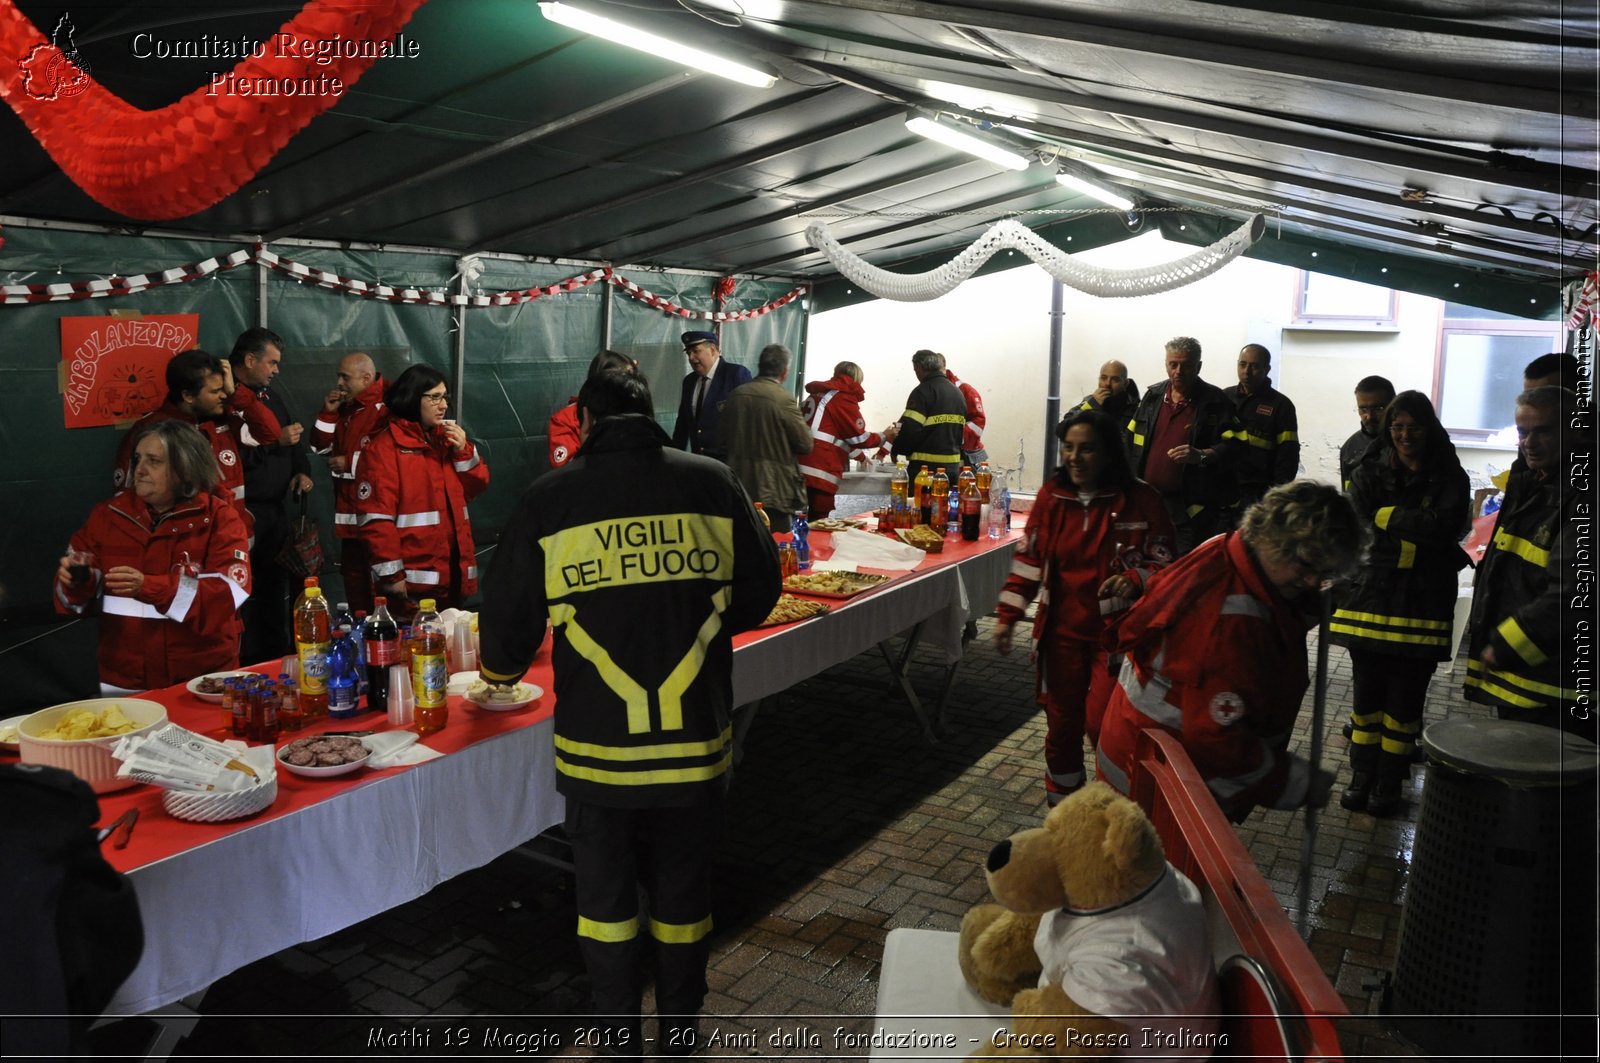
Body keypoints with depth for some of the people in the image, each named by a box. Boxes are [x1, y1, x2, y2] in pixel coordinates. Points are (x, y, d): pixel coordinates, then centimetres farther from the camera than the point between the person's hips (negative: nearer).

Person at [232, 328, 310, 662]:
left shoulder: (268, 395, 16)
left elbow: (293, 441, 25)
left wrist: (301, 471, 8)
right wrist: (275, 442, -18)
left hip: (275, 509, 9)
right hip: (242, 513, -9)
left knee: (276, 586, 16)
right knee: (244, 594, -6)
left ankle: (279, 658, 26)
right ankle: (248, 666, 2)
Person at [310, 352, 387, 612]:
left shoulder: (387, 407, -15)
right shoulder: (346, 408, 15)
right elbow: (321, 447, 18)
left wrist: (350, 463, -15)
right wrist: (328, 413, 3)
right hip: (349, 514, 10)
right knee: (354, 581, 17)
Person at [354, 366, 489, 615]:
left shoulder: (446, 437, 14)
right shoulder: (384, 447, -8)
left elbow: (476, 488, 14)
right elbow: (376, 517, -14)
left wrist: (464, 451, -3)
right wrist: (391, 574, -18)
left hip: (453, 574, 7)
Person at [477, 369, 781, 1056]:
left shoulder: (549, 499, -6)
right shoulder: (714, 484, -4)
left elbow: (508, 617, 0)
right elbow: (758, 594, 4)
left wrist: (500, 670, 23)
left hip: (597, 749, -1)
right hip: (697, 743, 1)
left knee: (606, 899, 19)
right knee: (683, 897, 20)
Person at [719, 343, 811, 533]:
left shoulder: (735, 395, 2)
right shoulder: (784, 399, -15)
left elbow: (725, 439, 11)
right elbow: (806, 445, -10)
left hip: (739, 485, 6)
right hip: (774, 489, -6)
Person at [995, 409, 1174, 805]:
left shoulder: (1140, 500, -9)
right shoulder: (1052, 496, 0)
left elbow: (1164, 561, -2)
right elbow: (1029, 558, 7)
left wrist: (1135, 578, -23)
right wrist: (1008, 615, 3)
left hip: (1117, 631, -3)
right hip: (1061, 631, 4)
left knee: (1101, 724, -10)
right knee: (1061, 724, 13)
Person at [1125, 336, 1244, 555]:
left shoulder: (1215, 402, -3)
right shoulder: (1153, 396, 12)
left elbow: (1234, 445, -9)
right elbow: (1133, 441, 18)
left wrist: (1202, 455, -27)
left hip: (1193, 508, -5)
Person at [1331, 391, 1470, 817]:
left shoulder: (1450, 479, 2)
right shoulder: (1368, 474, 6)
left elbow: (1444, 528, -14)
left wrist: (1385, 516, -9)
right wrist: (1415, 529, -14)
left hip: (1421, 606, -1)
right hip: (1369, 601, 1)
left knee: (1404, 701, 5)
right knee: (1366, 694, 8)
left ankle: (1389, 784, 19)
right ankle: (1362, 777, 21)